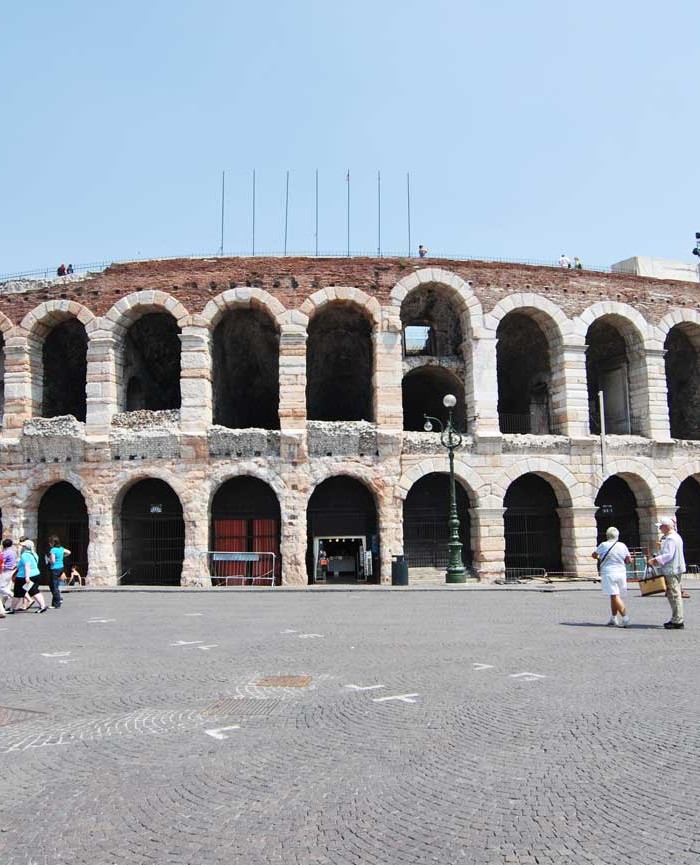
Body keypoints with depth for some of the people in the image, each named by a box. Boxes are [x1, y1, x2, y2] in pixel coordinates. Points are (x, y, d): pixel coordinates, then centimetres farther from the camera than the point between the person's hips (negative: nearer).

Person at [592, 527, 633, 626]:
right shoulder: (623, 546, 4)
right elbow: (629, 561, 5)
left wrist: (599, 558, 30)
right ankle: (613, 618, 21)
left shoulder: (603, 545, -3)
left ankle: (625, 617, -19)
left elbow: (594, 555, 9)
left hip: (608, 573, -4)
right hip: (621, 573, 4)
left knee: (615, 596, -8)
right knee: (615, 596, 15)